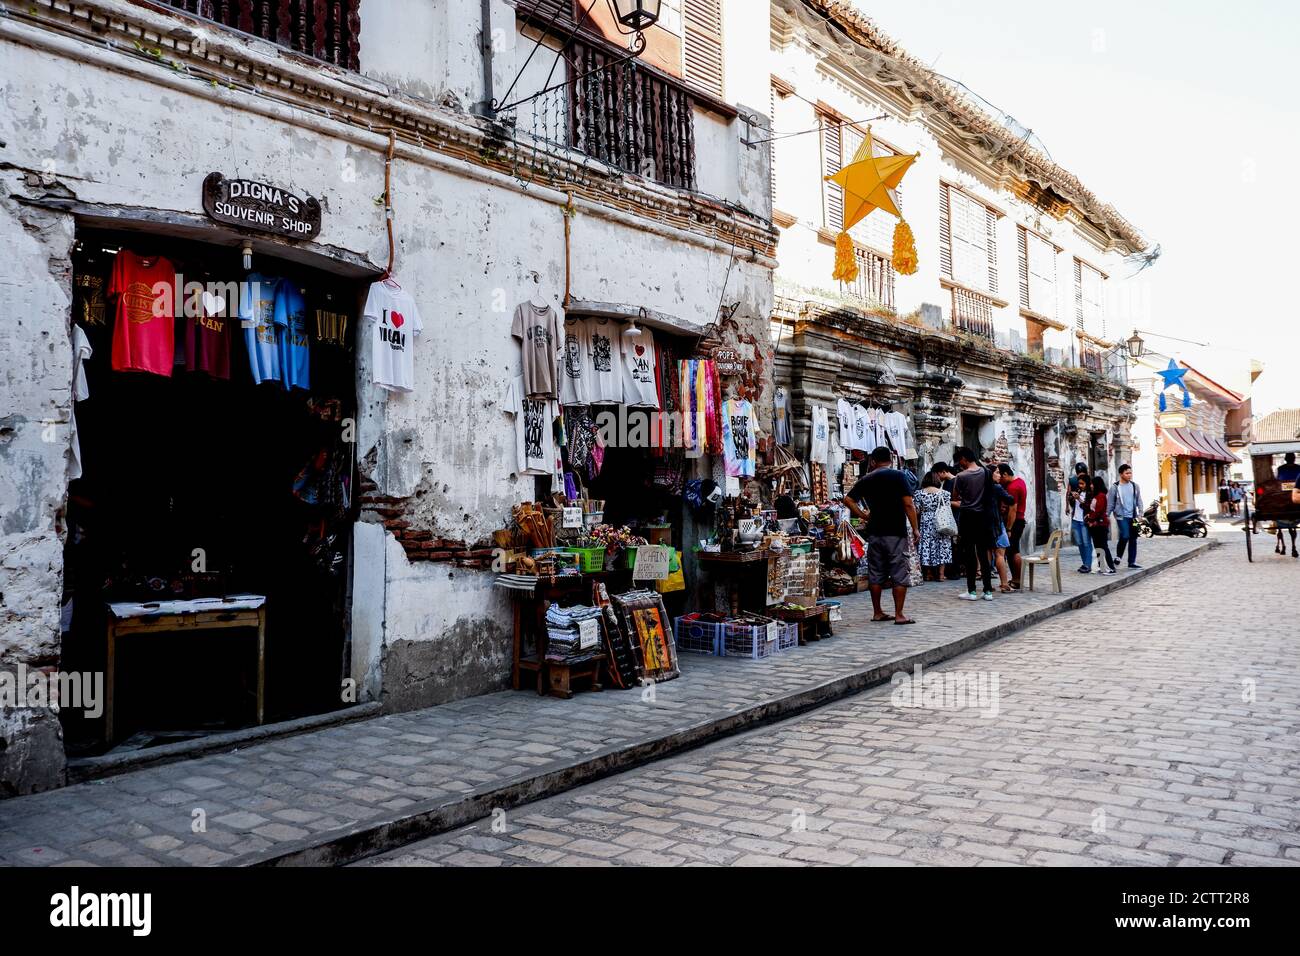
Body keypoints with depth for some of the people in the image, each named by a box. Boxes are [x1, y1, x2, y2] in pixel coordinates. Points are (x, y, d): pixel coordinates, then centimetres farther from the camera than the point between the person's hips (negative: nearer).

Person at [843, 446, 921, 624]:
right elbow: (908, 504, -11)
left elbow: (848, 499, 6)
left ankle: (877, 613, 16)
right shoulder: (898, 476, -5)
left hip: (874, 533, 4)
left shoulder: (866, 479, 8)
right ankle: (899, 615, 1)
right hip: (896, 533, -4)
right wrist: (915, 529, -5)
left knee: (875, 574, 11)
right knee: (900, 574, 1)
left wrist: (863, 515, 10)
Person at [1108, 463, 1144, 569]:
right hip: (1121, 516, -4)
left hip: (1133, 516, 4)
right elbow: (1110, 504, 1)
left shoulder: (1135, 486, 8)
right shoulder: (1115, 488, -2)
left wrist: (1140, 514, -1)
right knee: (1125, 536, -19)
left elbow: (1139, 501, 10)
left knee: (1133, 539, 6)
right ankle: (1118, 555, 5)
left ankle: (1132, 562, 13)